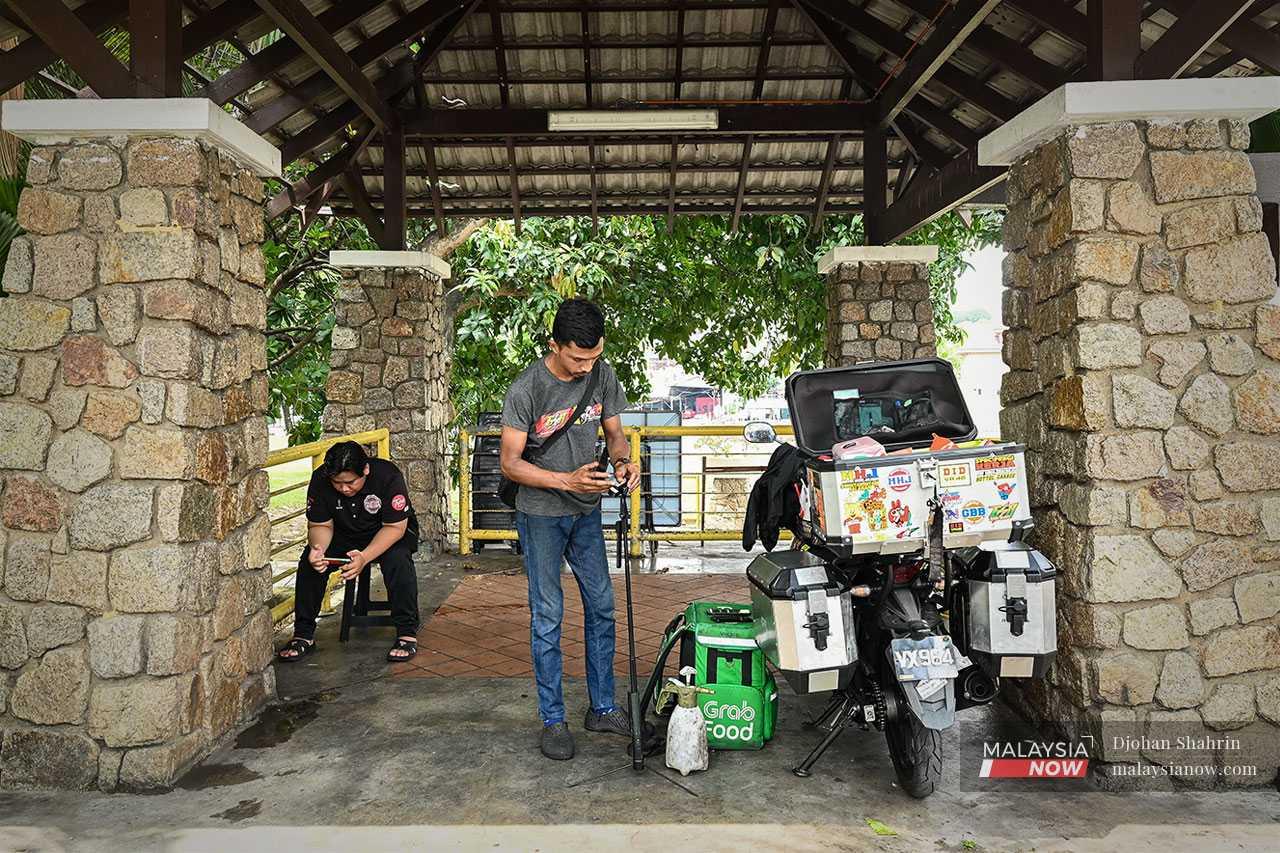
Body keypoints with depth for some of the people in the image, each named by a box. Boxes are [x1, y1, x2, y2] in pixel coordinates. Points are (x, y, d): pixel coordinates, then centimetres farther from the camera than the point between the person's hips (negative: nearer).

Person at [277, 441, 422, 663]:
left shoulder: (388, 476, -29)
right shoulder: (320, 480, -19)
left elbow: (395, 527, -26)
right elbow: (320, 525, -9)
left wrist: (365, 557, -41)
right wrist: (317, 548, -33)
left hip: (391, 533, -3)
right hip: (344, 534, 4)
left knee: (398, 560, -35)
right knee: (309, 561, -21)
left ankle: (407, 633, -22)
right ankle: (303, 635, -6)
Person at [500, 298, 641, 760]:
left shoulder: (603, 376, -5)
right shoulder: (526, 389, -20)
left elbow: (614, 432, 6)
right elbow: (510, 462, -17)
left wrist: (624, 460, -17)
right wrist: (566, 481, -29)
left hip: (586, 512, 5)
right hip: (541, 515, -5)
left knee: (601, 607, 10)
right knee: (547, 615, 0)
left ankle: (603, 708, 24)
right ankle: (553, 720, 13)